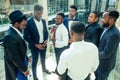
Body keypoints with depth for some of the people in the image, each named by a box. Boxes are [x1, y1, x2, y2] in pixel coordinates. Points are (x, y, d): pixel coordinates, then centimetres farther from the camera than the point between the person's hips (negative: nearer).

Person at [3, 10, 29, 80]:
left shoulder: (16, 31, -3)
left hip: (22, 61, 9)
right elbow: (14, 57, -27)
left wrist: (26, 58, 17)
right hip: (17, 66, -9)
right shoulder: (10, 37, -31)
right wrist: (24, 69, -18)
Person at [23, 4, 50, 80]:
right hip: (35, 46, -5)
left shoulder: (43, 21, -2)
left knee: (43, 58, 26)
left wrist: (46, 40, -7)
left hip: (43, 44, 5)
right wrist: (36, 45, -19)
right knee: (35, 61, 11)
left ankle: (44, 69, 52)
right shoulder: (29, 22, -20)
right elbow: (26, 37, -16)